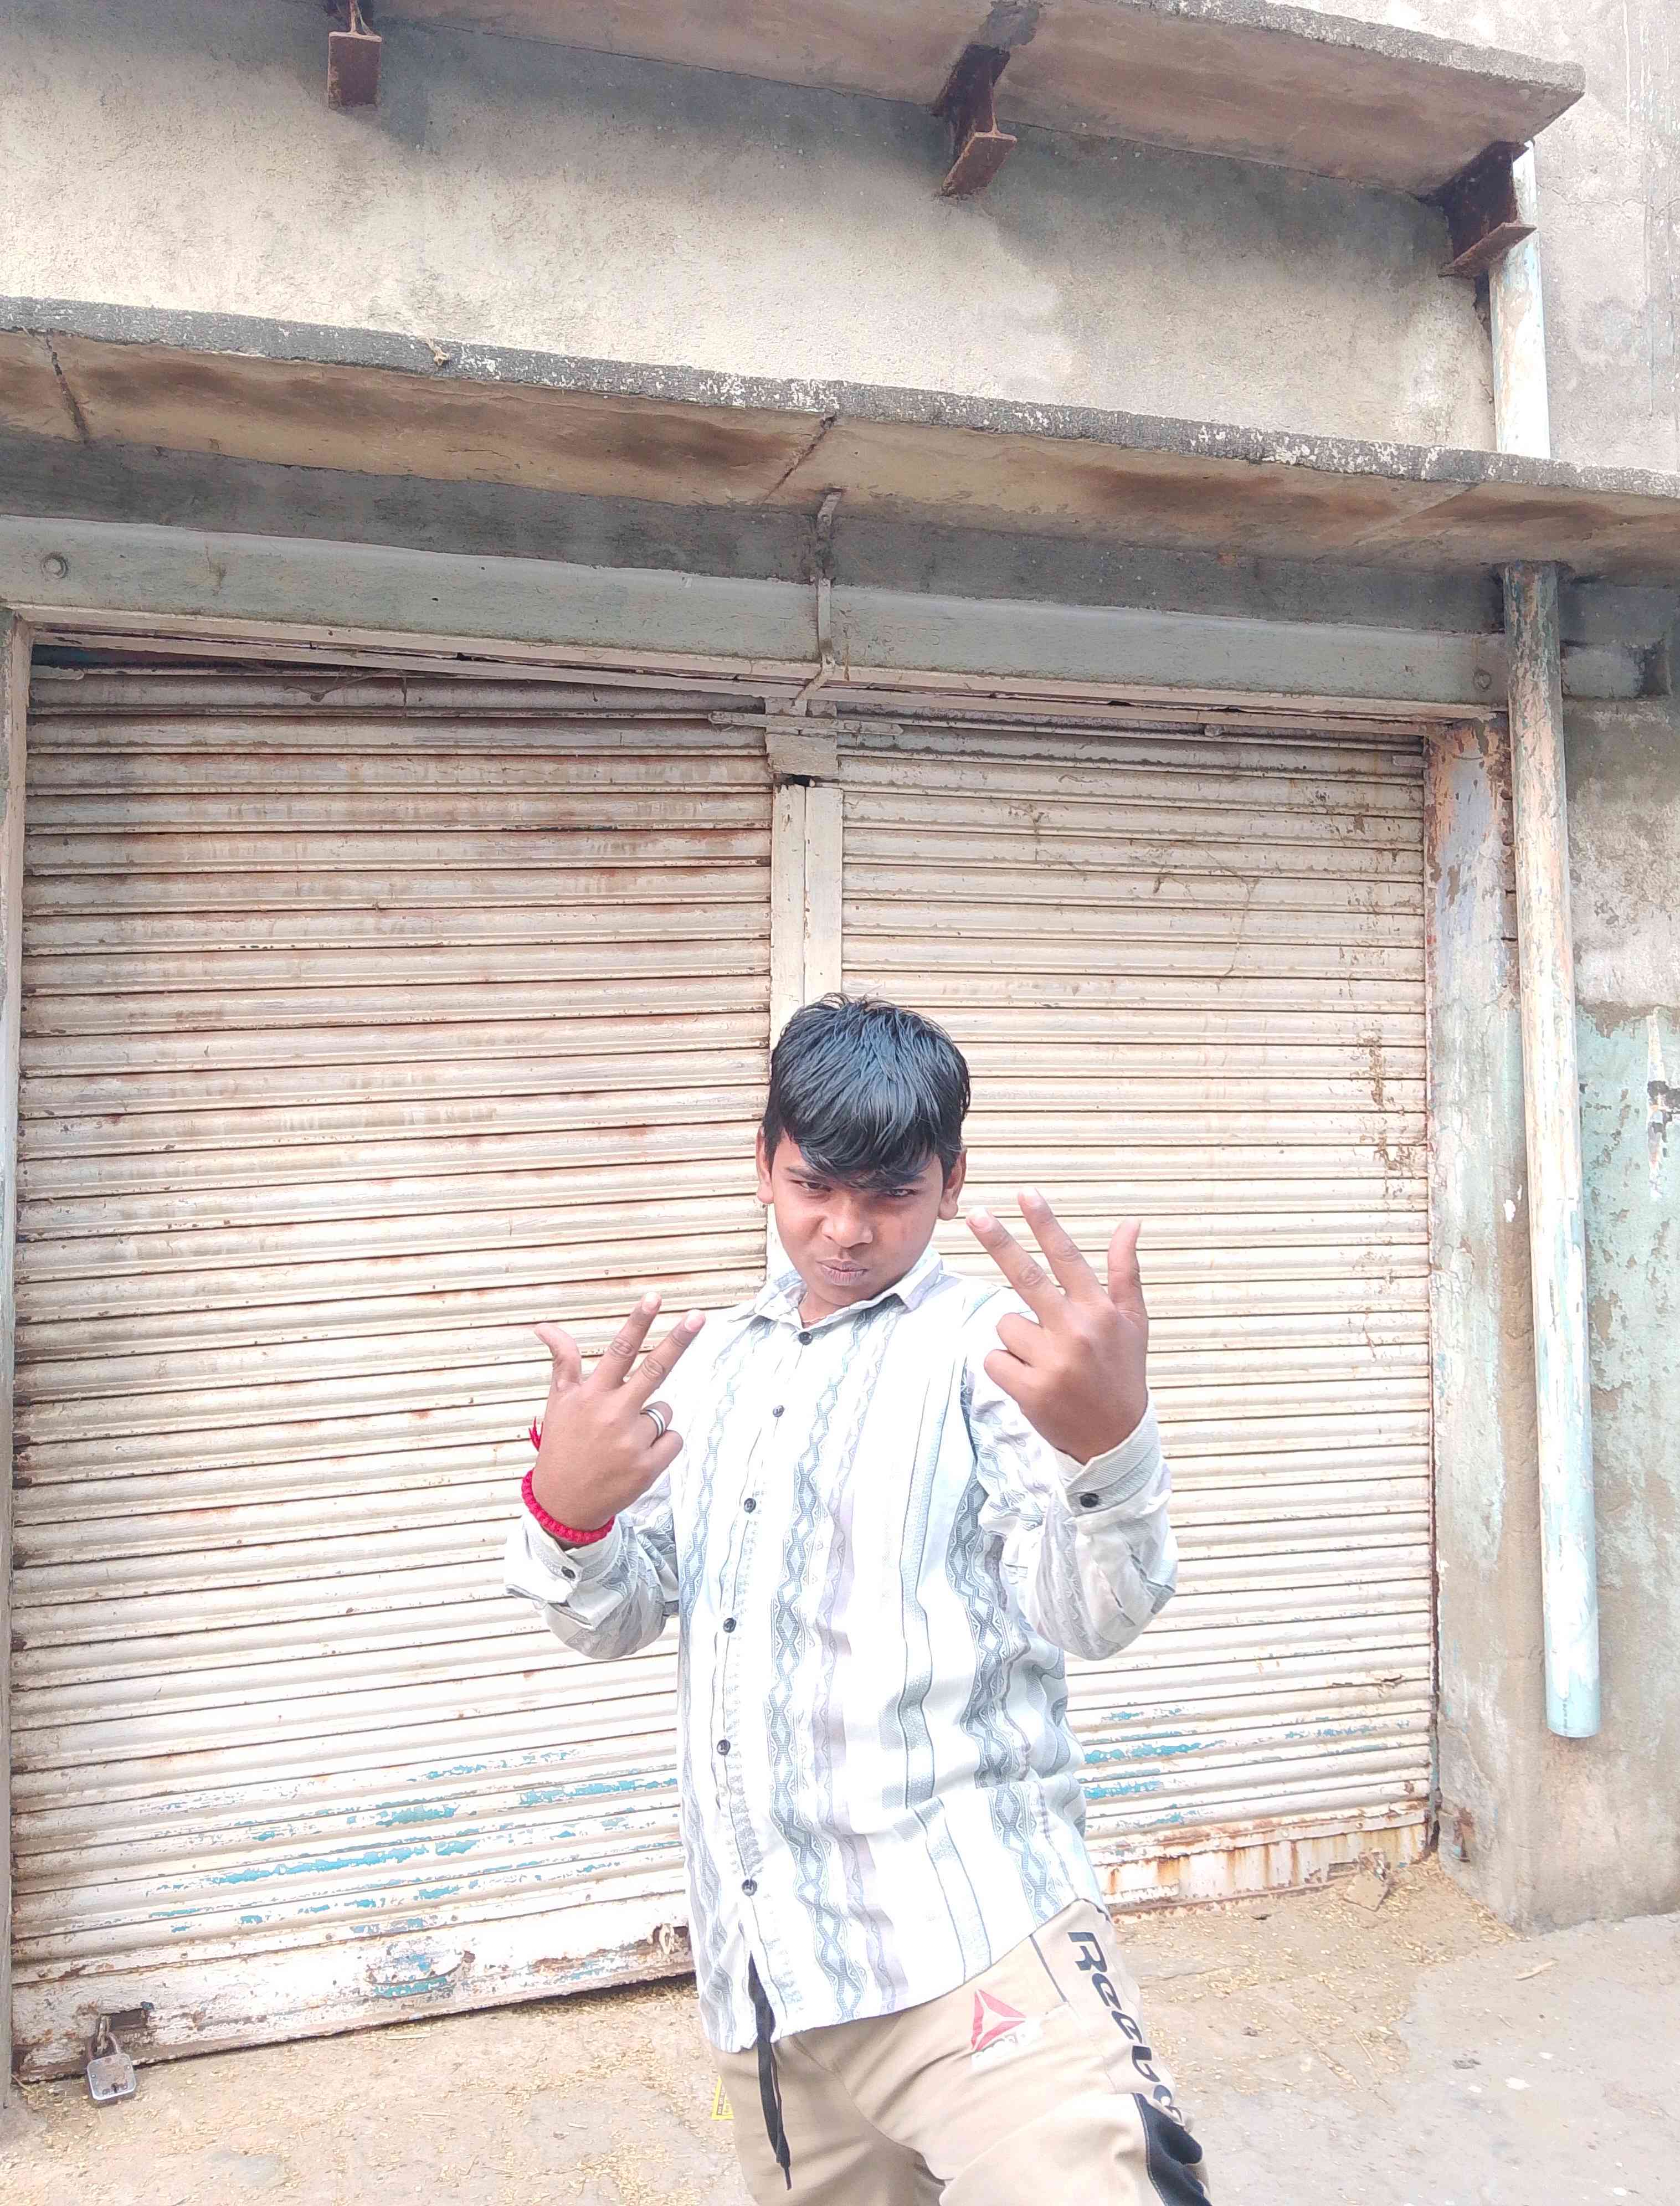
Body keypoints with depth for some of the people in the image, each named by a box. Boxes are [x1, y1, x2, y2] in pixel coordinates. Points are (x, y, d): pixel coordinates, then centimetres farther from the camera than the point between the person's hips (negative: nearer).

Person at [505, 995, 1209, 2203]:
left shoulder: (995, 1347, -4)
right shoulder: (713, 1361, 12)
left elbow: (1099, 1616, -16)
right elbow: (619, 1619, 11)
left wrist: (1109, 1442, -38)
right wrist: (565, 1511, -12)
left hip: (961, 1937, -5)